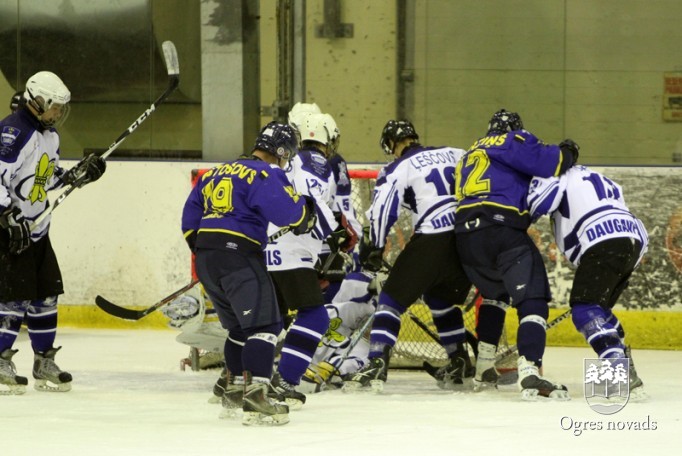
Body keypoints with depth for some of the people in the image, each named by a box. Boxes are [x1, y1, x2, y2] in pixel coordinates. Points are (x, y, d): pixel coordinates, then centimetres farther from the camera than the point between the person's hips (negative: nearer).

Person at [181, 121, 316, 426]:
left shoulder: (218, 172, 22)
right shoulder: (265, 174, -5)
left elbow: (190, 215, 24)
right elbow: (286, 211, -18)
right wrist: (306, 211, 2)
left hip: (206, 260, 9)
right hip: (238, 255, -9)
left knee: (240, 326, 23)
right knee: (264, 324, -13)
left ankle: (235, 392, 30)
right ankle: (255, 399, -26)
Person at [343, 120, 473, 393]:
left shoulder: (398, 169, 4)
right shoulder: (455, 154, 19)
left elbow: (382, 210, -4)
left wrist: (375, 247, 7)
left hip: (432, 241, -6)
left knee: (393, 297, 0)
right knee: (442, 299, 27)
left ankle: (377, 363, -15)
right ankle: (460, 364, 24)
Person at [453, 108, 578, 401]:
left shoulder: (471, 154, 33)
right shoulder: (512, 141, 10)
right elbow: (545, 161, -4)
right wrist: (566, 153, 14)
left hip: (465, 234, 7)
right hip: (501, 228, -7)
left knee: (494, 294, 31)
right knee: (532, 299, -10)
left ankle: (483, 369, 31)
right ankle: (529, 374, -29)